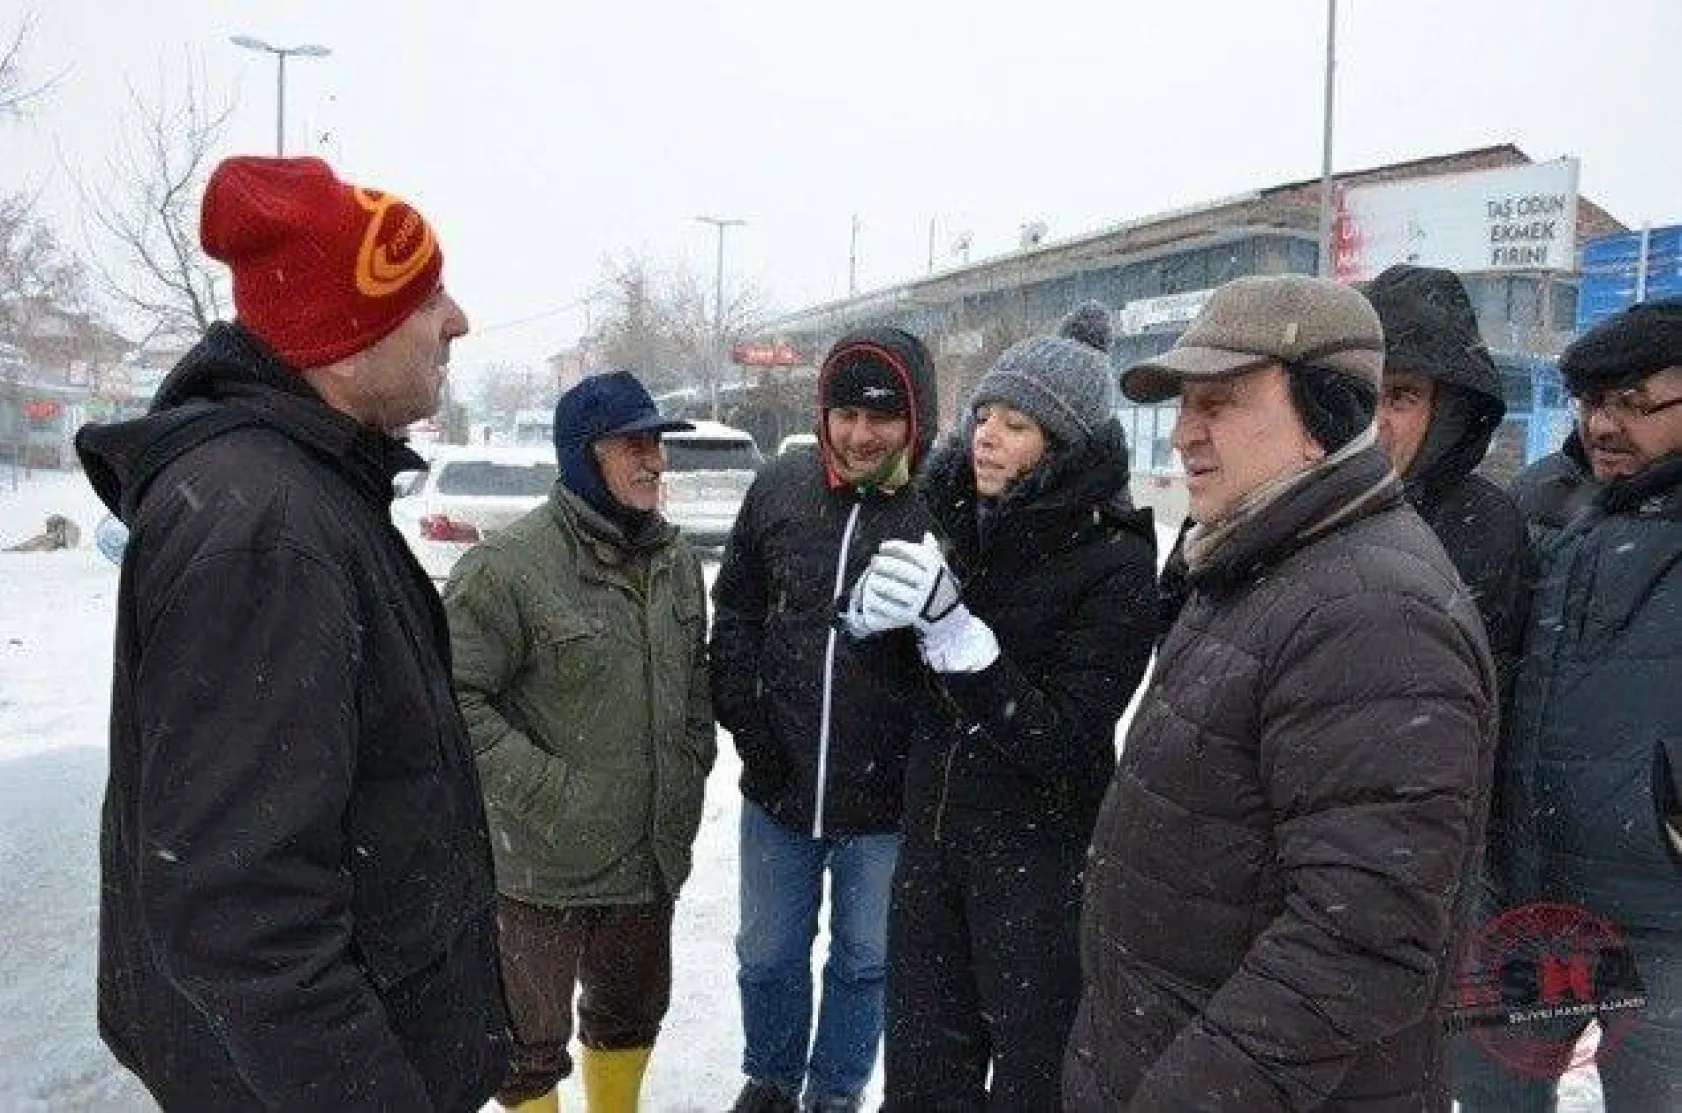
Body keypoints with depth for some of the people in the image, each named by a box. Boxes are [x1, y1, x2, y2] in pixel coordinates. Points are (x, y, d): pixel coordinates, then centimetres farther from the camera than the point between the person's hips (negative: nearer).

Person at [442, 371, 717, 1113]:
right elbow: (454, 695, -20)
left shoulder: (675, 557, 4)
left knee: (631, 1011, 26)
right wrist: (543, 789, -21)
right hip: (541, 864, -6)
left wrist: (693, 763, 10)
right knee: (530, 1040, 12)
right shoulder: (511, 564, -20)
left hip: (653, 853, 7)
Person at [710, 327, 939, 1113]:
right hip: (777, 785, 3)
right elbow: (735, 614, 7)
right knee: (768, 954, 21)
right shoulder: (778, 489, -3)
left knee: (865, 961, 17)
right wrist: (745, 721, -1)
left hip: (887, 803, -3)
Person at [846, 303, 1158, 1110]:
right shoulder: (958, 521, 1)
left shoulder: (1117, 563, -16)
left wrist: (953, 627, -31)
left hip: (1041, 860, -5)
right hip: (931, 838, 5)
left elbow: (1061, 746, -22)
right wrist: (871, 611, -10)